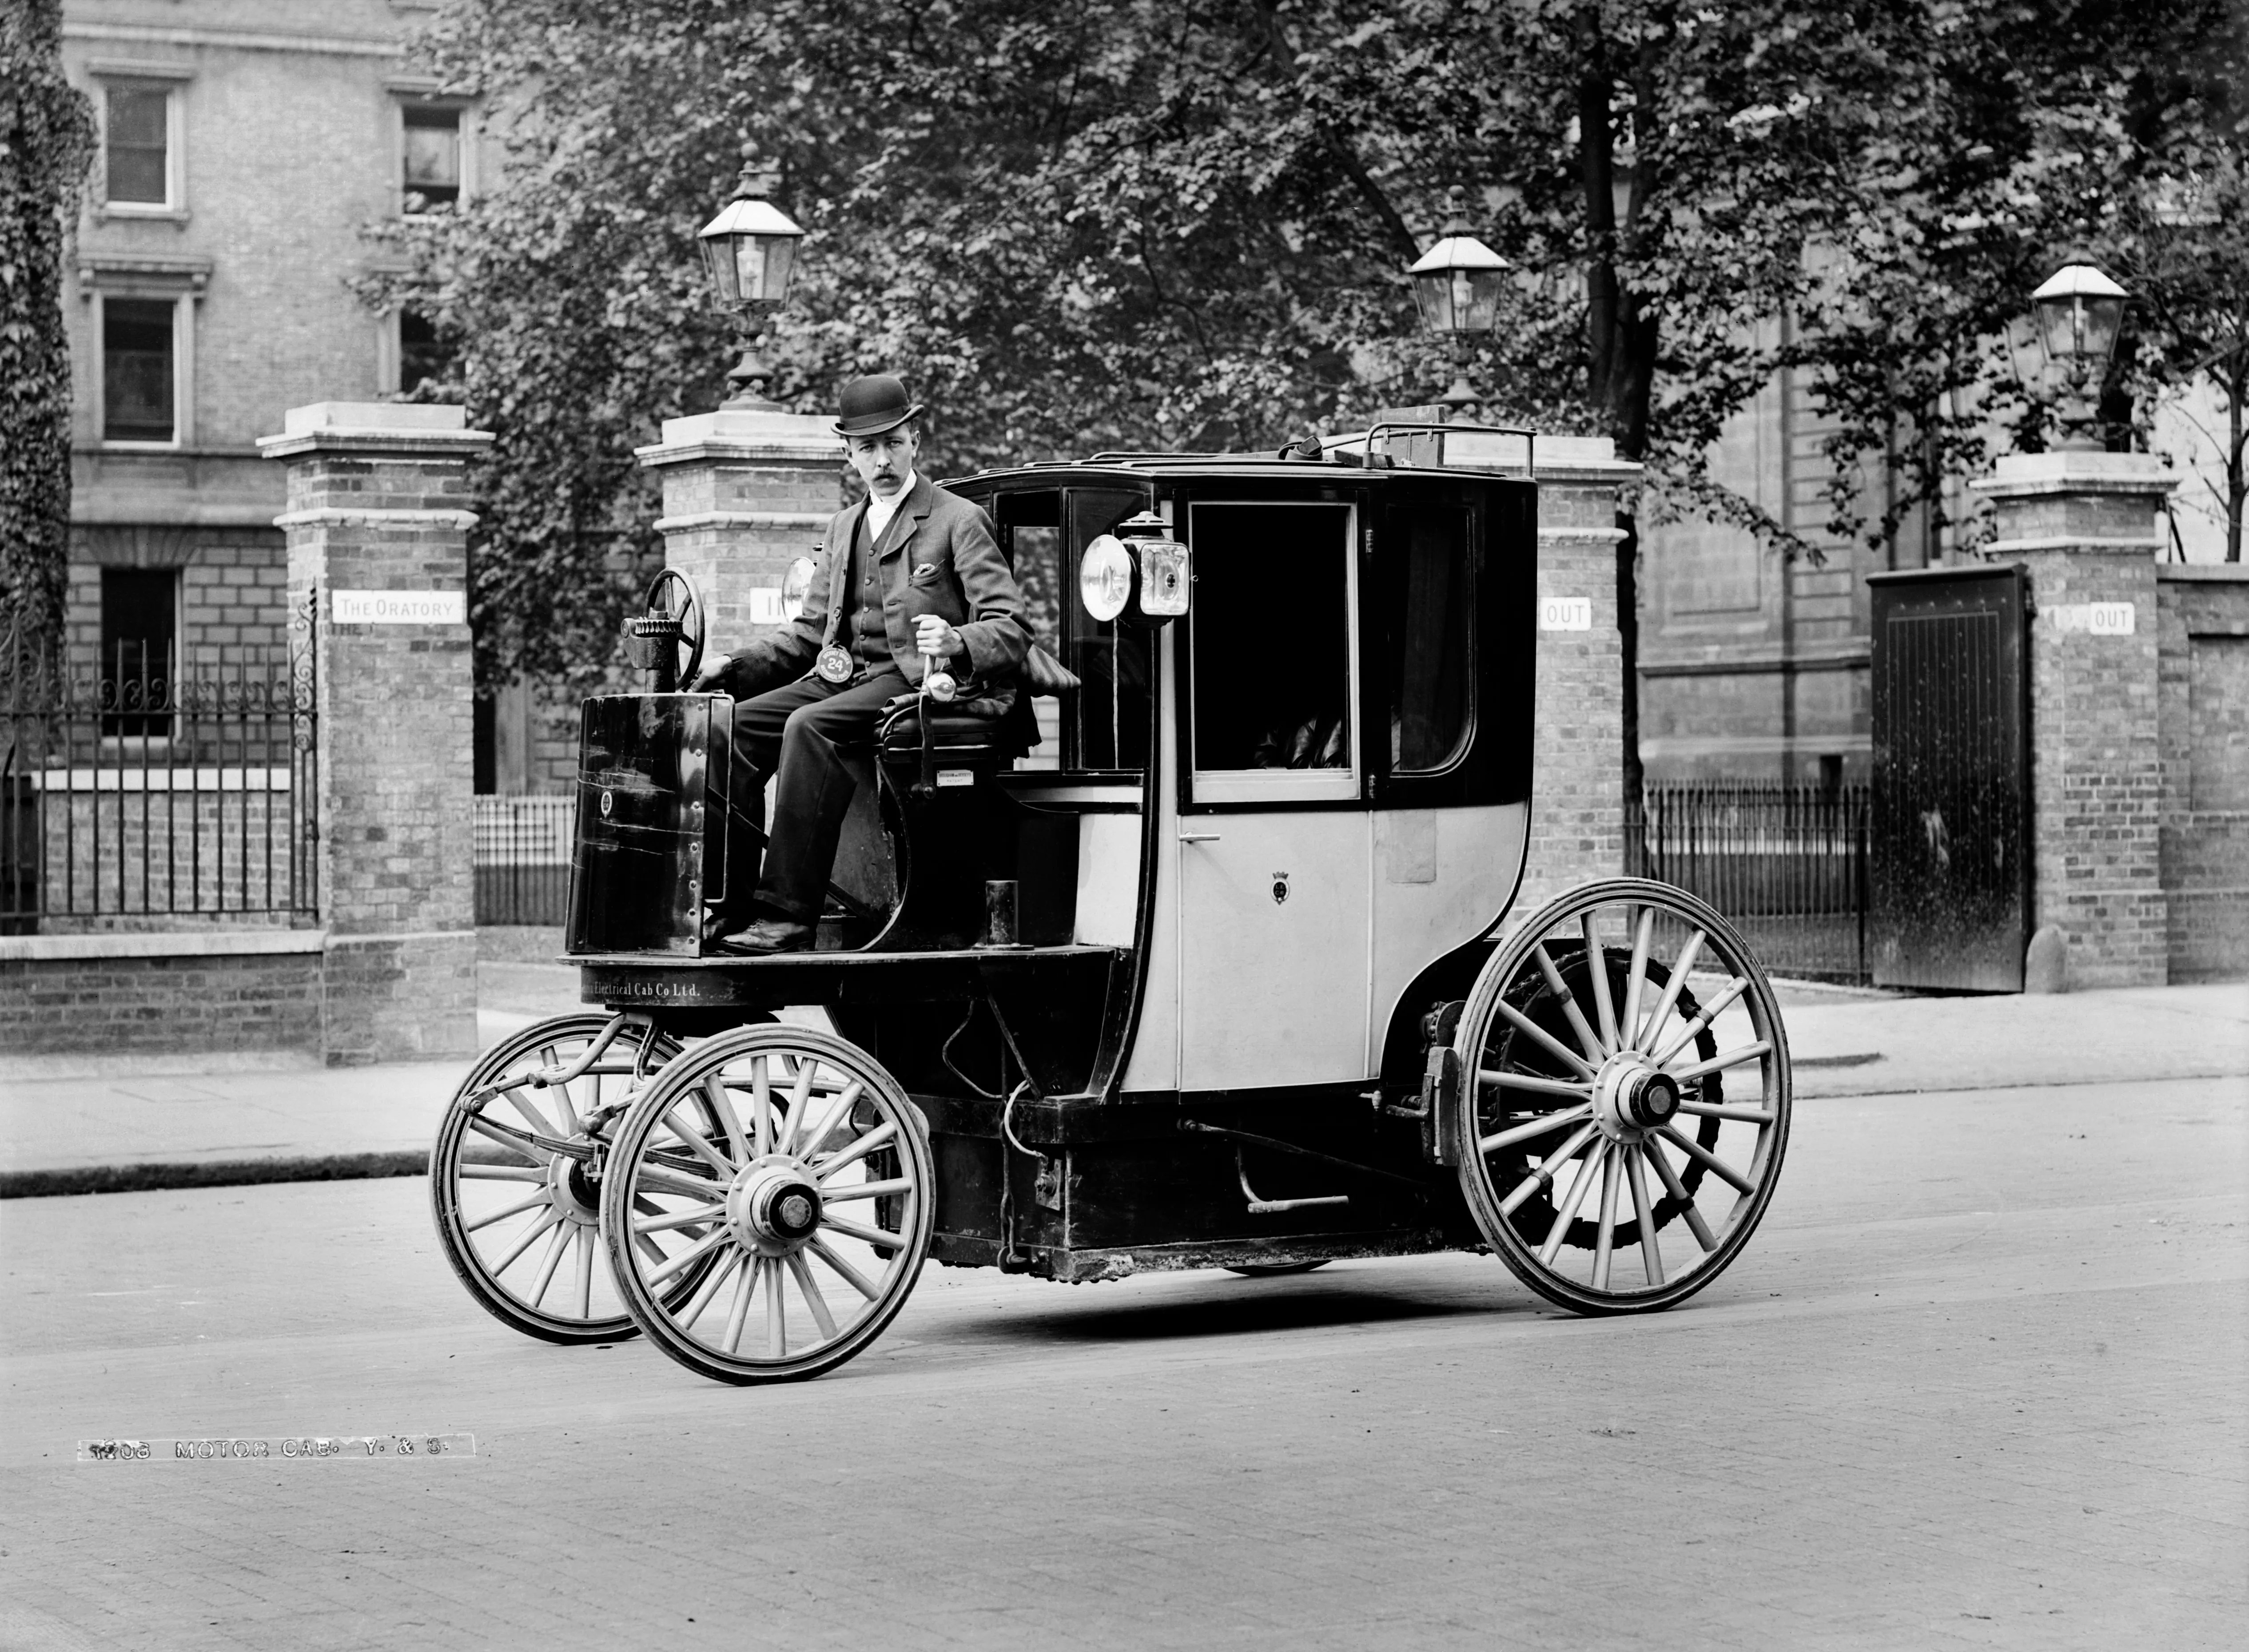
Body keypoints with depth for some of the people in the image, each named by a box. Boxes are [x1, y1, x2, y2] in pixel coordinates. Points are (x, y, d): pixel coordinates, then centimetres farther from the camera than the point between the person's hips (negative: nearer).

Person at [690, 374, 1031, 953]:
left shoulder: (959, 521, 2)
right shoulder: (843, 527, 23)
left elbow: (1010, 629, -5)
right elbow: (808, 629, 24)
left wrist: (955, 640, -26)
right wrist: (739, 665, 8)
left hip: (912, 679, -7)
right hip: (841, 676, 7)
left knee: (809, 727, -33)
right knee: (735, 725, -16)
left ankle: (788, 915, -36)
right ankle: (729, 905, -18)